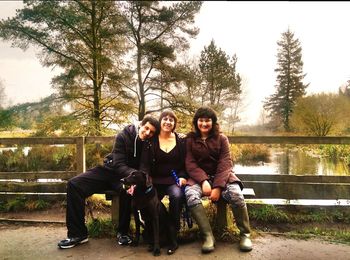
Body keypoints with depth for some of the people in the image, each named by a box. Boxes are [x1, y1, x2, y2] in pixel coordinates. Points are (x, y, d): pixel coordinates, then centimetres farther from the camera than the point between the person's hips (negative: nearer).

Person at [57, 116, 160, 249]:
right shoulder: (123, 136, -14)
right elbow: (119, 165, -19)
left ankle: (123, 232, -14)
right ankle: (77, 233, -9)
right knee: (73, 184, -16)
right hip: (110, 170, 2)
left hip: (127, 176, -1)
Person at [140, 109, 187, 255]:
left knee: (176, 196, -34)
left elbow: (185, 163, 10)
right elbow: (144, 164, -3)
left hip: (174, 180, 0)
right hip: (156, 181, 0)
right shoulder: (151, 141, 6)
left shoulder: (181, 141, 9)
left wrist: (183, 177, -9)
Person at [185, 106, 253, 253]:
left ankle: (245, 234, -9)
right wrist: (204, 181, -22)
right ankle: (208, 236, -23)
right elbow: (190, 164, -3)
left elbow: (225, 163, -7)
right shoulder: (190, 140, 6)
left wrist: (218, 186, -22)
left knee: (235, 194, -30)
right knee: (191, 195, -32)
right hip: (199, 177, 1)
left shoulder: (221, 139, 4)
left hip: (221, 175, 0)